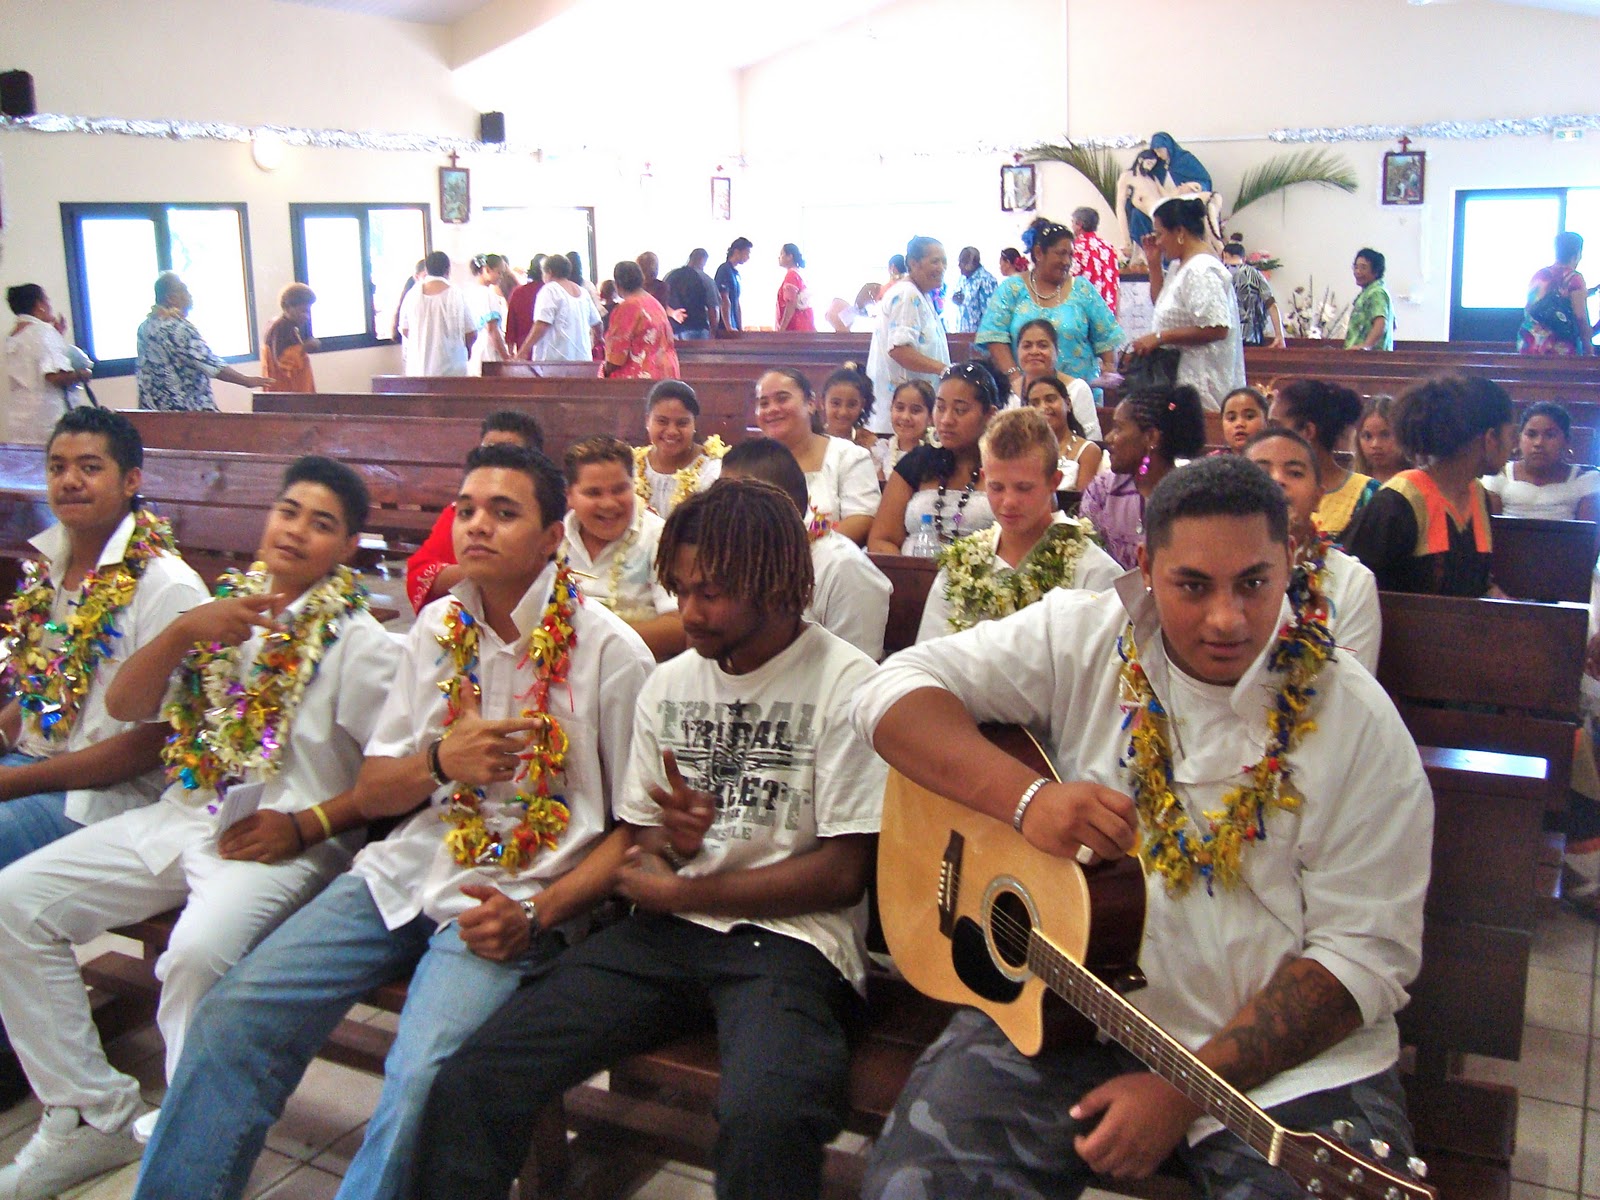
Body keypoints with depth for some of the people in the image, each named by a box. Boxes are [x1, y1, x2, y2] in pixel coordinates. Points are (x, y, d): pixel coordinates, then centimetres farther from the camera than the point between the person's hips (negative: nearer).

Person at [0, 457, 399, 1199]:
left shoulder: (356, 639, -1)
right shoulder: (223, 607, 13)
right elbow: (123, 706, 7)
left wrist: (304, 826, -16)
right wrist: (184, 630, -10)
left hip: (284, 842, -6)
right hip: (183, 816, 6)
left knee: (199, 951, -33)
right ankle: (92, 1117, 3)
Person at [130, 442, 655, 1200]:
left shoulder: (609, 652, -4)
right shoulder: (439, 627, 11)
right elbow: (370, 793, 13)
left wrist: (537, 916, -15)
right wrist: (439, 762, -10)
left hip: (522, 897, -4)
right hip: (407, 869, 5)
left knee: (424, 1075, -28)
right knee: (233, 1017, -12)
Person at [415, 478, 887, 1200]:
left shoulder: (844, 684, -5)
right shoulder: (670, 683, 15)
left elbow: (843, 874, -7)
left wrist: (677, 892, -4)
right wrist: (669, 844, -5)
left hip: (787, 937, -5)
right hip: (665, 933, 5)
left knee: (763, 1120, -36)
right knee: (467, 1083, -17)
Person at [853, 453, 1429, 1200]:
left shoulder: (1360, 726, -7)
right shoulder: (1079, 638, -3)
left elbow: (1365, 954, -9)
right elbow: (893, 692, -6)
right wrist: (1024, 797, -23)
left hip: (1289, 1055, 0)